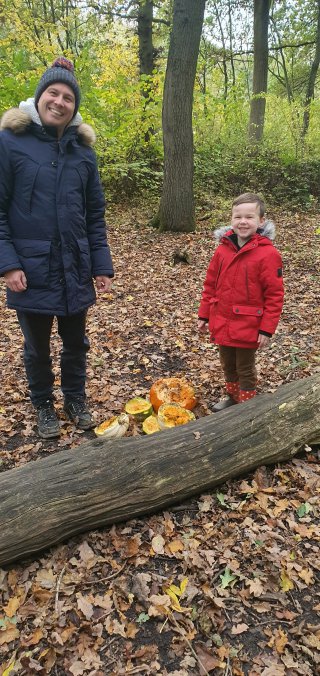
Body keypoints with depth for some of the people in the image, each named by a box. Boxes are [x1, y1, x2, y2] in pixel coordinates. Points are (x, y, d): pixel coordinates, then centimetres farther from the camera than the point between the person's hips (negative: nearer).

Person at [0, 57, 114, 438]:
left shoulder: (83, 150, 6)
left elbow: (94, 216, 8)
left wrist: (102, 265, 2)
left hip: (75, 270, 3)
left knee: (75, 342, 15)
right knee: (37, 345, 14)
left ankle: (75, 399, 38)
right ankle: (43, 405, 35)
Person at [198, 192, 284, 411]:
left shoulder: (268, 253, -16)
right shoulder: (223, 248, -1)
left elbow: (274, 295, -14)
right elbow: (210, 284, 7)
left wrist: (267, 329, -15)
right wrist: (204, 315, 8)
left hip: (248, 327, -5)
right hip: (222, 324, 5)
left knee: (245, 369, 11)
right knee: (228, 365, 22)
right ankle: (233, 397, 44)